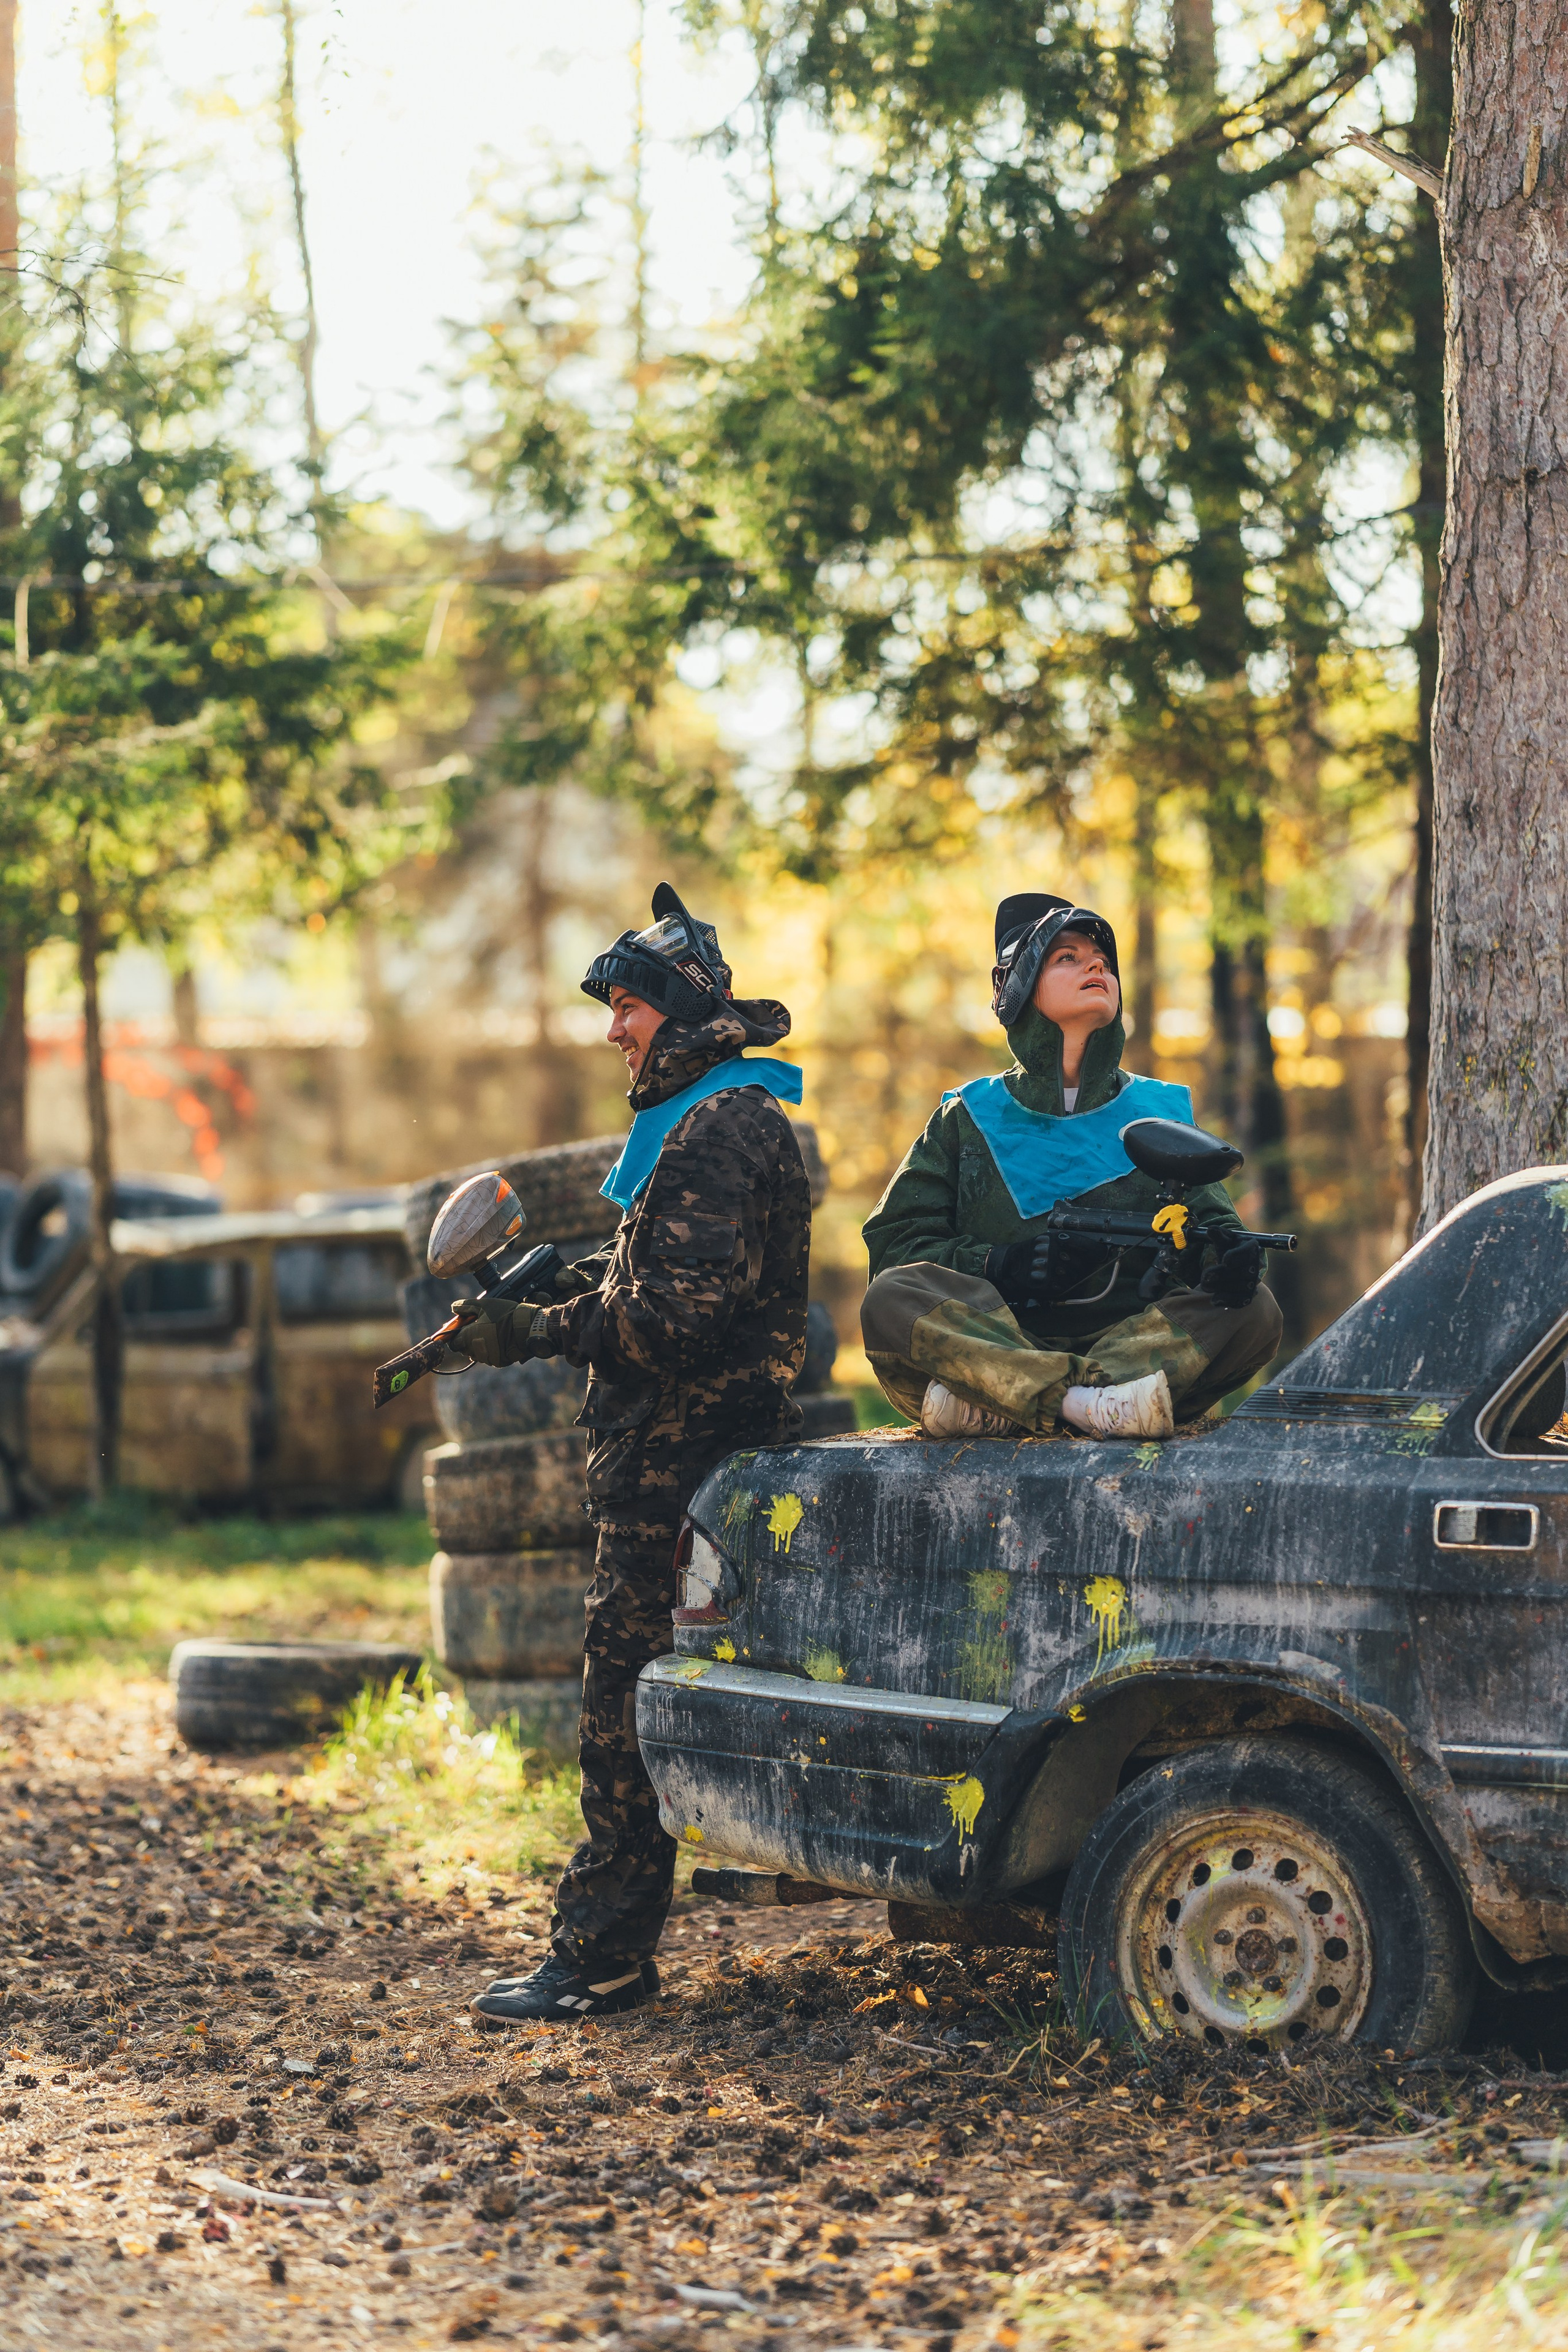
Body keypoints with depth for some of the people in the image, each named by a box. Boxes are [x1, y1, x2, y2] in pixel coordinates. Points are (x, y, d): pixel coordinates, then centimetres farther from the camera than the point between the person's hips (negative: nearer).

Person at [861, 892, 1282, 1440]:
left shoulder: (1160, 1112, 21)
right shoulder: (970, 1118, 17)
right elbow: (894, 1244, 8)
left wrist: (1232, 1259, -15)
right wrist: (993, 1266, -12)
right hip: (996, 1330, -1)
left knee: (1253, 1313, -27)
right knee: (892, 1299, -29)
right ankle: (1093, 1399, -44)